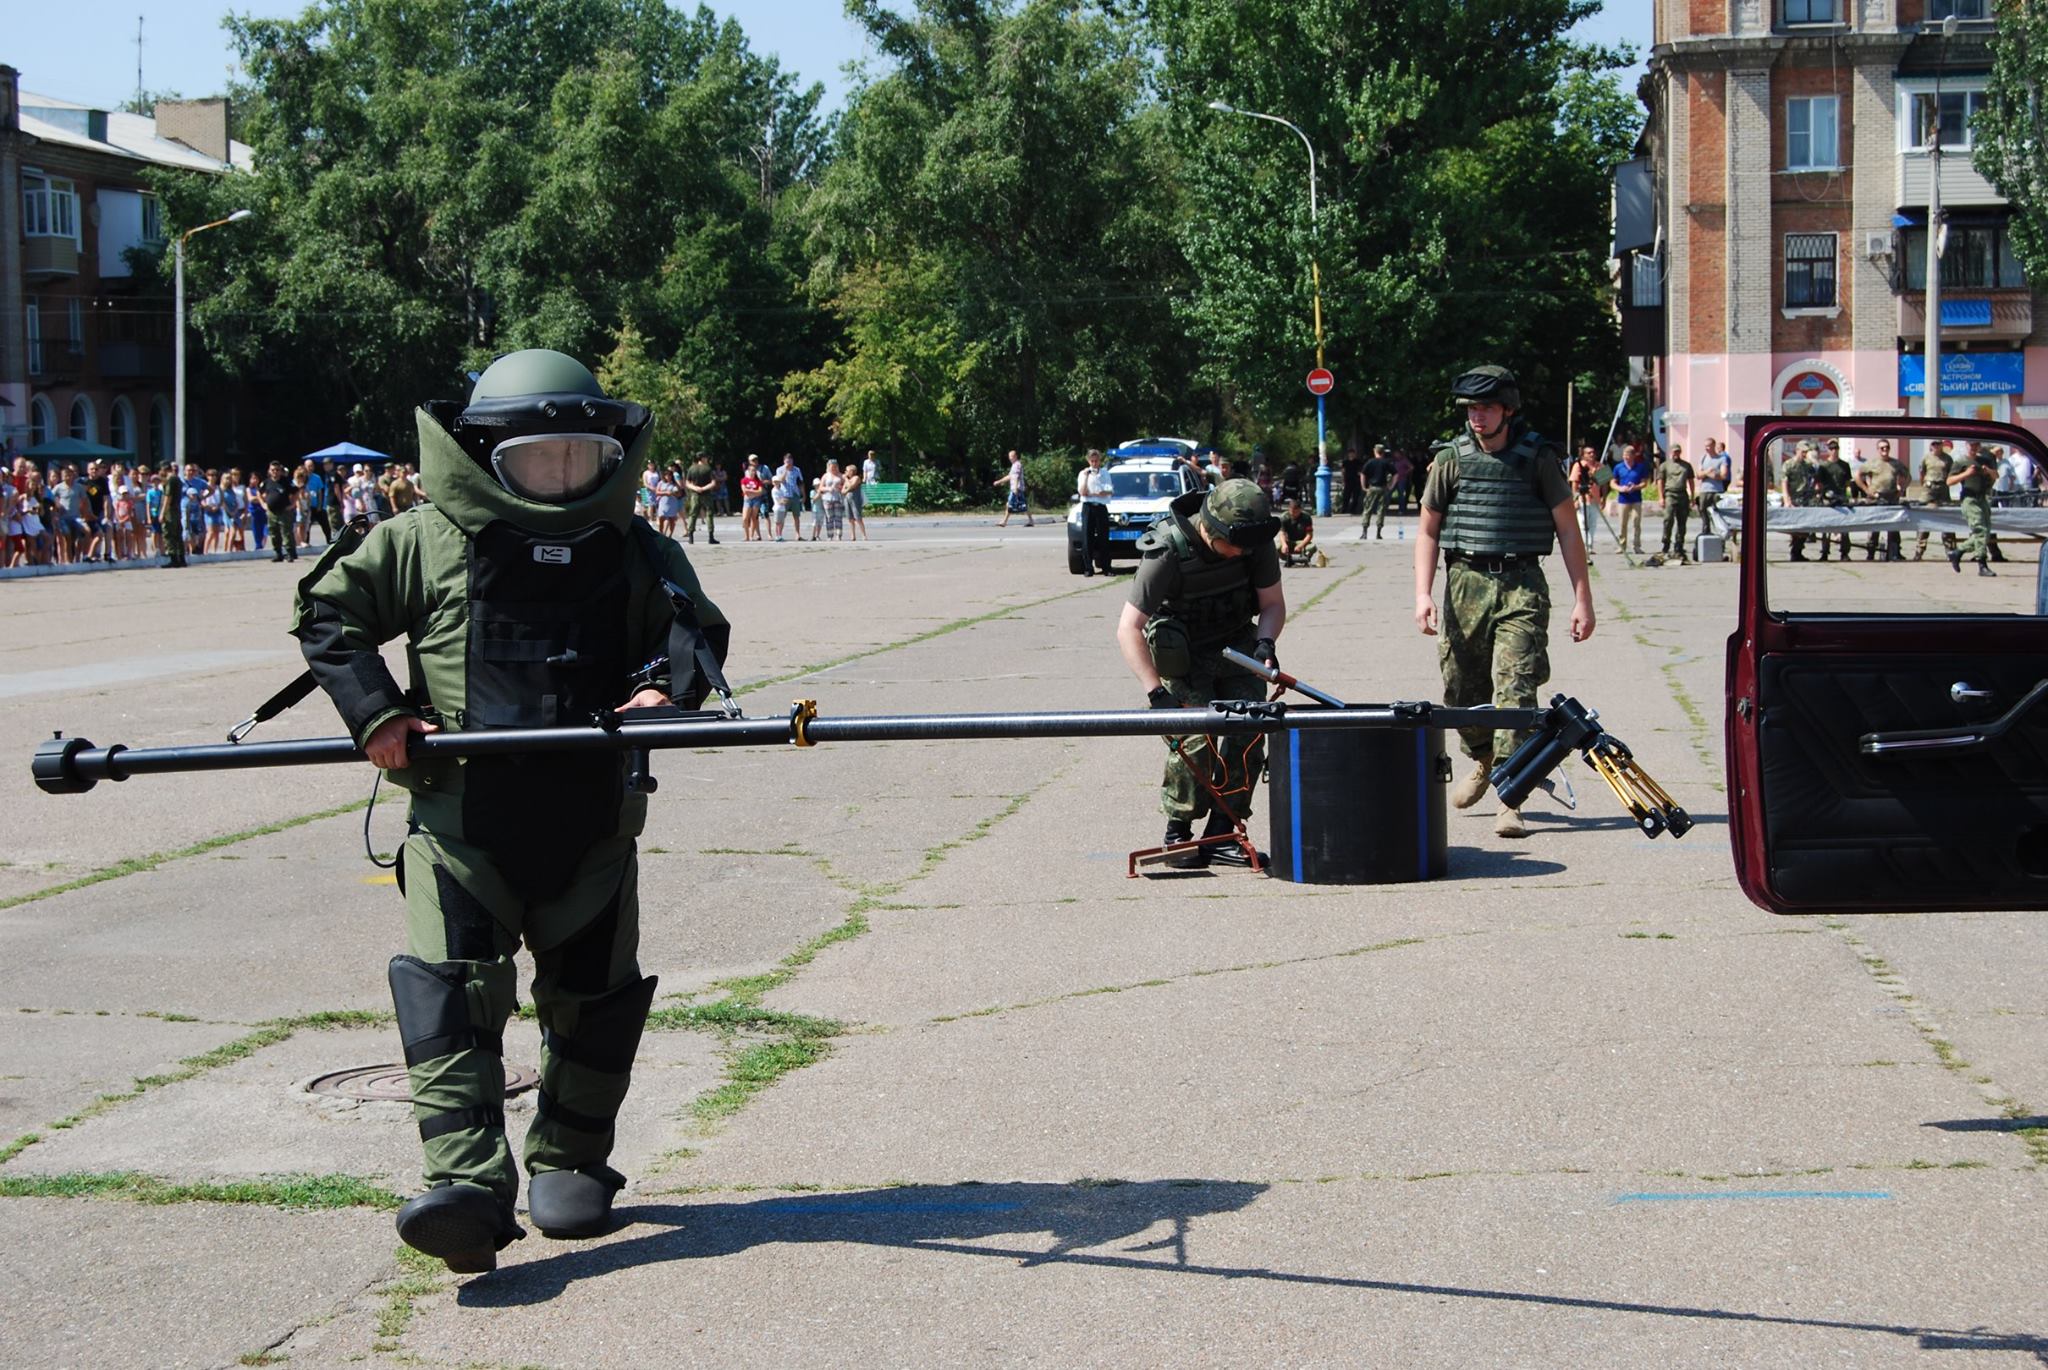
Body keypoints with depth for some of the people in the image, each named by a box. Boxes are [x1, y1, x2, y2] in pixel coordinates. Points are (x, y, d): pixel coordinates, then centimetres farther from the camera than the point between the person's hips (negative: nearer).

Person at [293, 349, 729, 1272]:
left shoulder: (637, 554, 8)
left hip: (591, 822, 3)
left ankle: (570, 1163, 28)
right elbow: (326, 612, 6)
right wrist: (376, 713, -7)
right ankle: (468, 1185, -22)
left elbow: (696, 628, 12)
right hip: (462, 819, -2)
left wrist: (666, 685, -11)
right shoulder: (429, 544, 1)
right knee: (451, 992, -16)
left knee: (592, 999, 10)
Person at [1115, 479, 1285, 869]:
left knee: (1250, 733, -10)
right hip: (1182, 653, -4)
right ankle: (1177, 835, 0)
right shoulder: (1167, 552, -30)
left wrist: (1264, 642, -23)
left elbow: (1273, 603, -2)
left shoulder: (1255, 540, -16)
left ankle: (1220, 835, 0)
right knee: (1194, 739, -19)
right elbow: (1128, 629, -30)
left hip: (1237, 642, 4)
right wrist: (1157, 693, -38)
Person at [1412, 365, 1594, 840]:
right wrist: (1423, 593, 0)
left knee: (1516, 689, -12)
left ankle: (1511, 800, -12)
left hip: (1521, 587, -3)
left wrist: (1582, 598, -1)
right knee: (1460, 689, 8)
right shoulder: (1452, 458, 6)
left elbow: (1567, 530, 4)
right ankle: (1483, 759, 39)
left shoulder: (1537, 457, 1)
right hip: (1465, 582, 3)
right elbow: (1428, 530, 11)